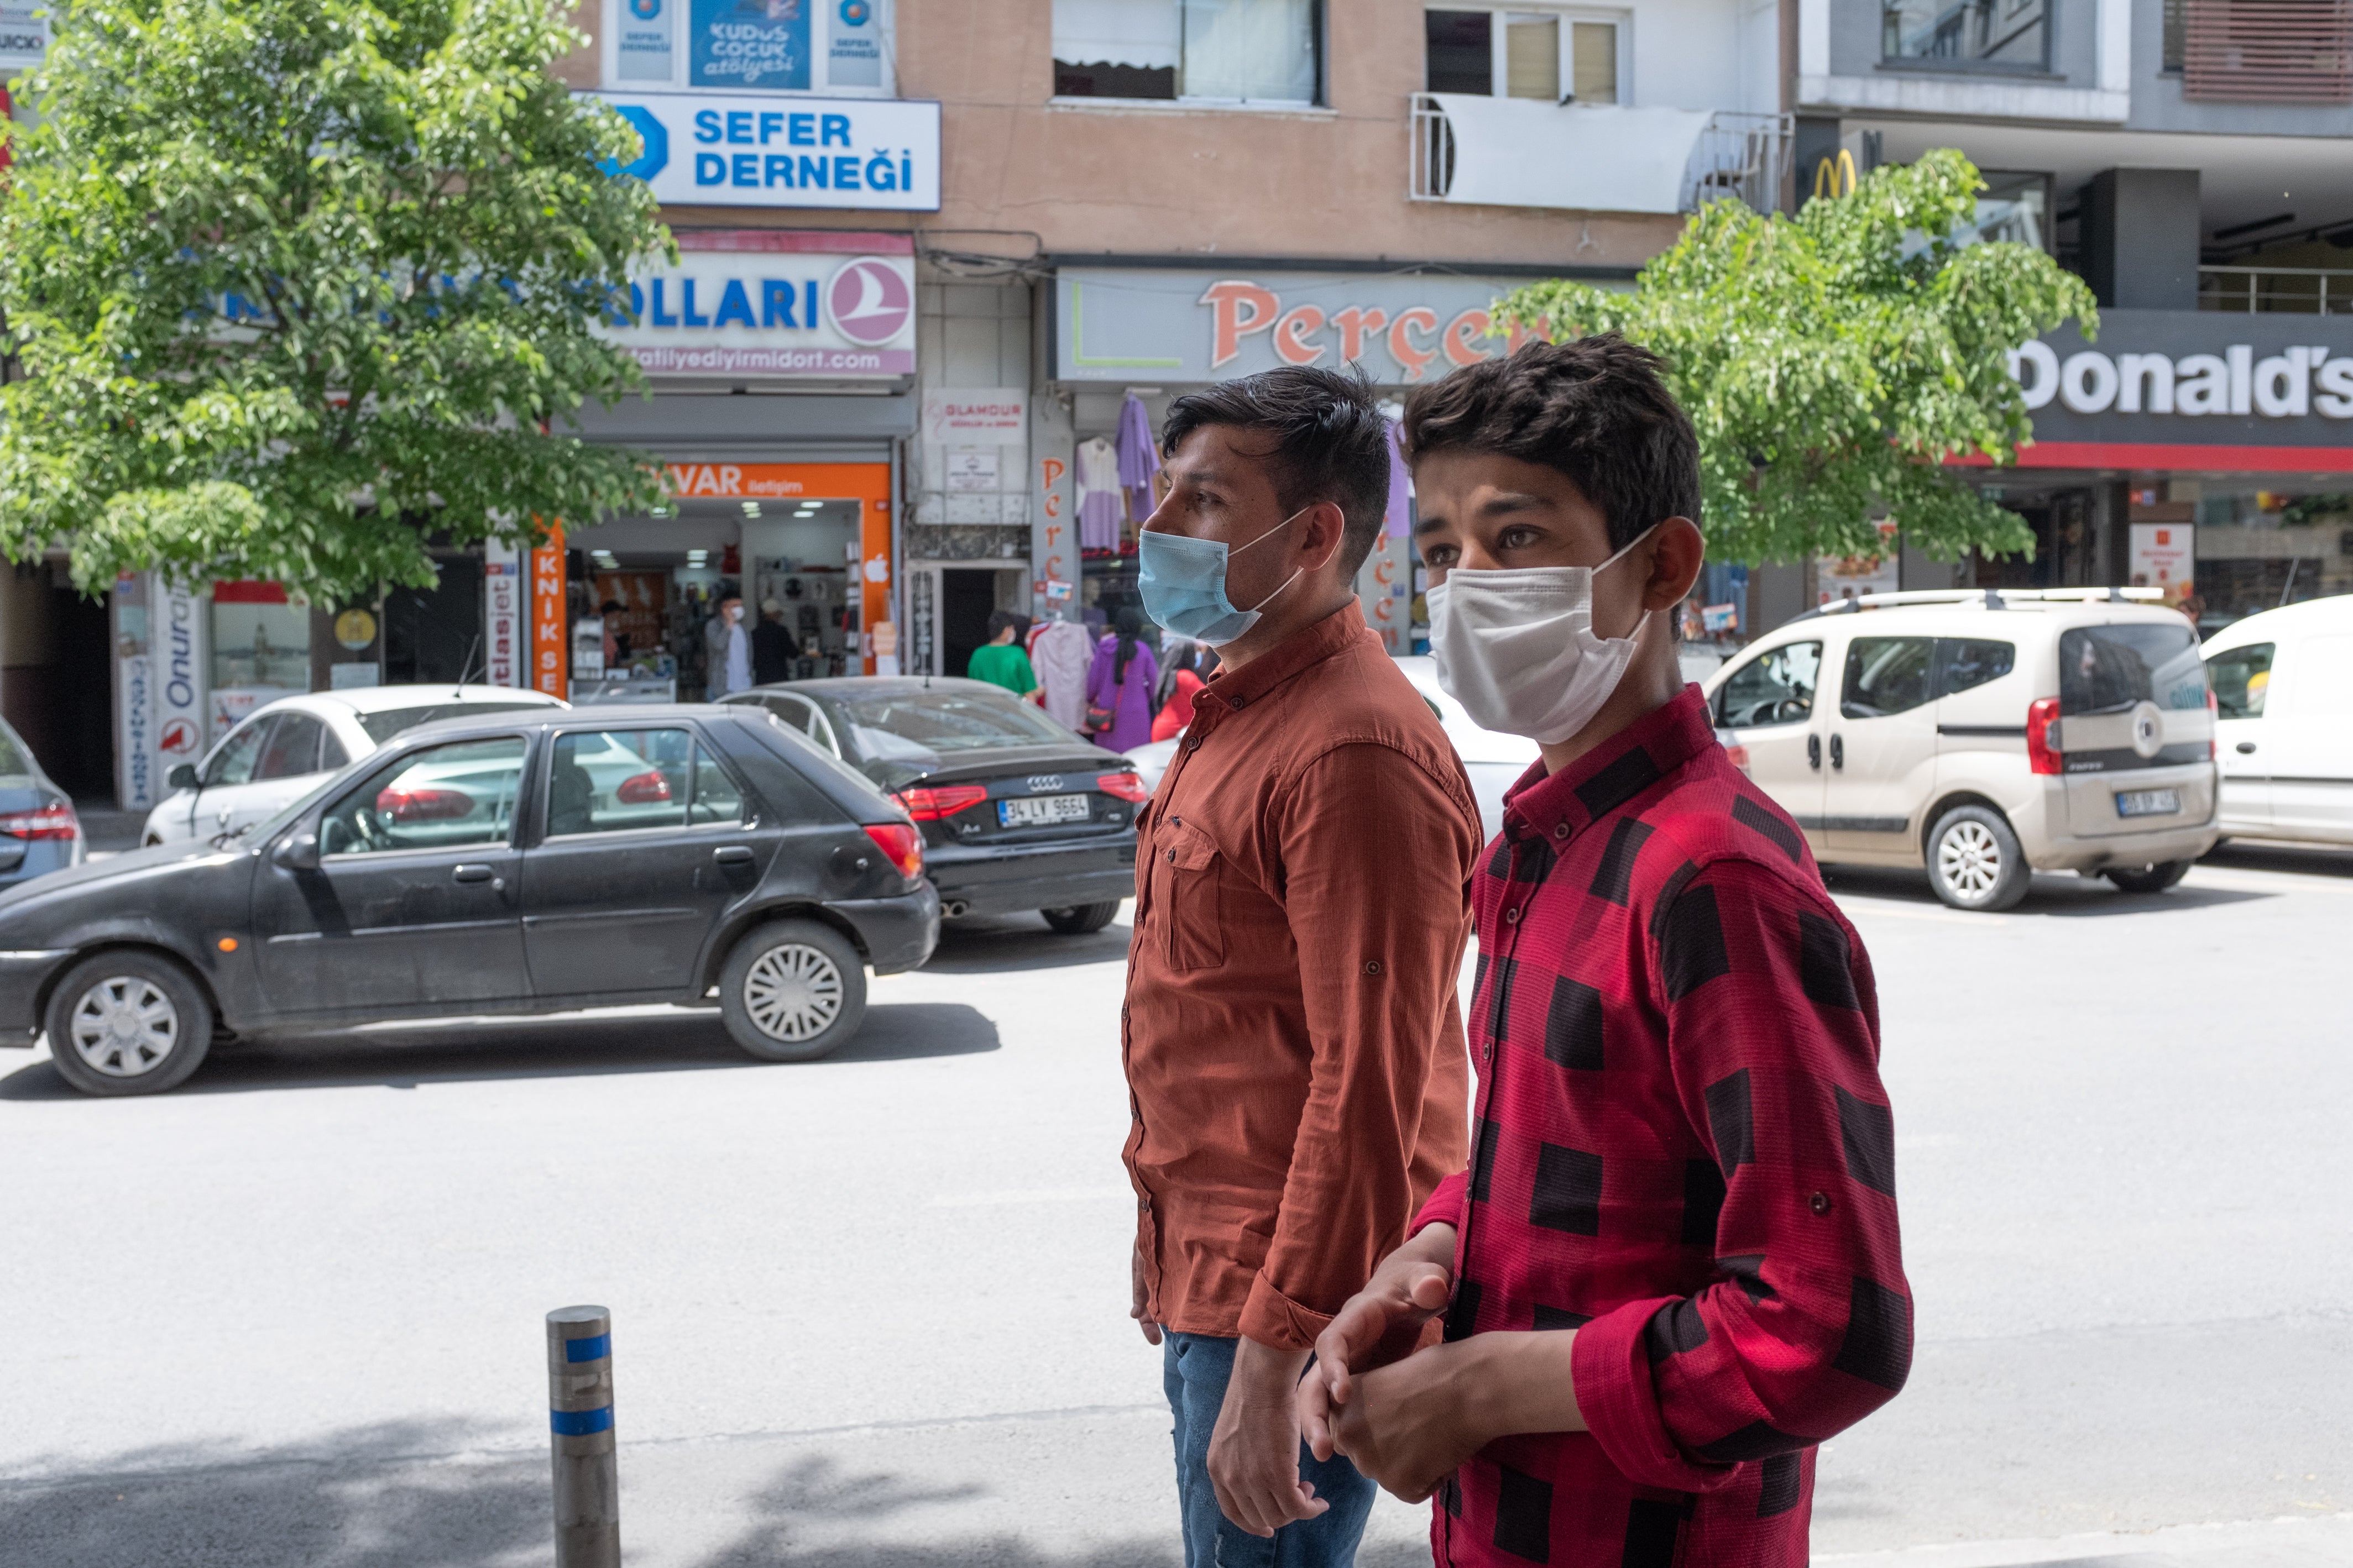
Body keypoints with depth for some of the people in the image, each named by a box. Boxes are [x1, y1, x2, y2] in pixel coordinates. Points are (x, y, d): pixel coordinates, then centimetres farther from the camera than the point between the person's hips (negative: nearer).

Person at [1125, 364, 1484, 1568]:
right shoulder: (1232, 720, 13)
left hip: (1292, 1307, -10)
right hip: (1214, 1285, 10)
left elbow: (1366, 1092, -25)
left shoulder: (1356, 751, -21)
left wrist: (1273, 1363, -24)